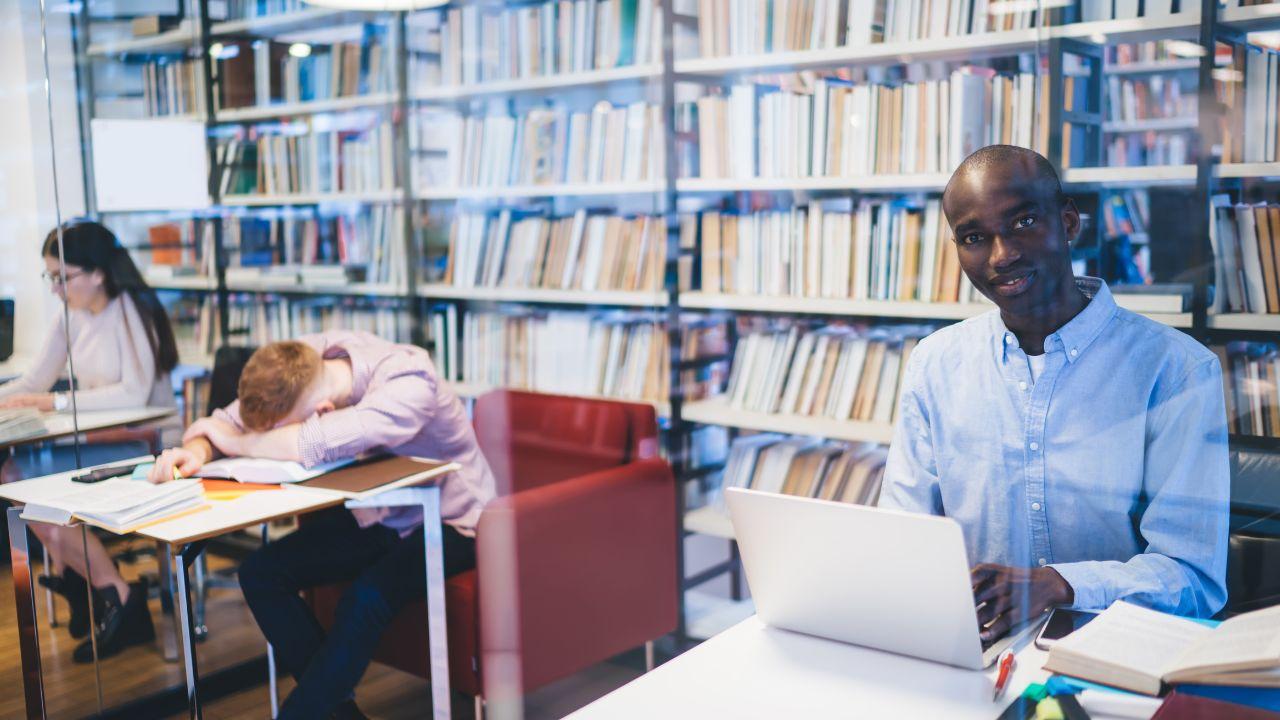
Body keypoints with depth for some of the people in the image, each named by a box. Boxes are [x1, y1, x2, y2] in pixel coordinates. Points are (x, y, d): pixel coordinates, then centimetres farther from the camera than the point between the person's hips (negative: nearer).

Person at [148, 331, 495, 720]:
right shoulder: (305, 363, -14)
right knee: (260, 572, -9)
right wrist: (197, 449, -28)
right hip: (373, 514, 7)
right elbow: (230, 421, -5)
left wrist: (235, 442, -29)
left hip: (448, 522, -7)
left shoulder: (410, 383, -33)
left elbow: (317, 442, -45)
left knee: (366, 597, -32)